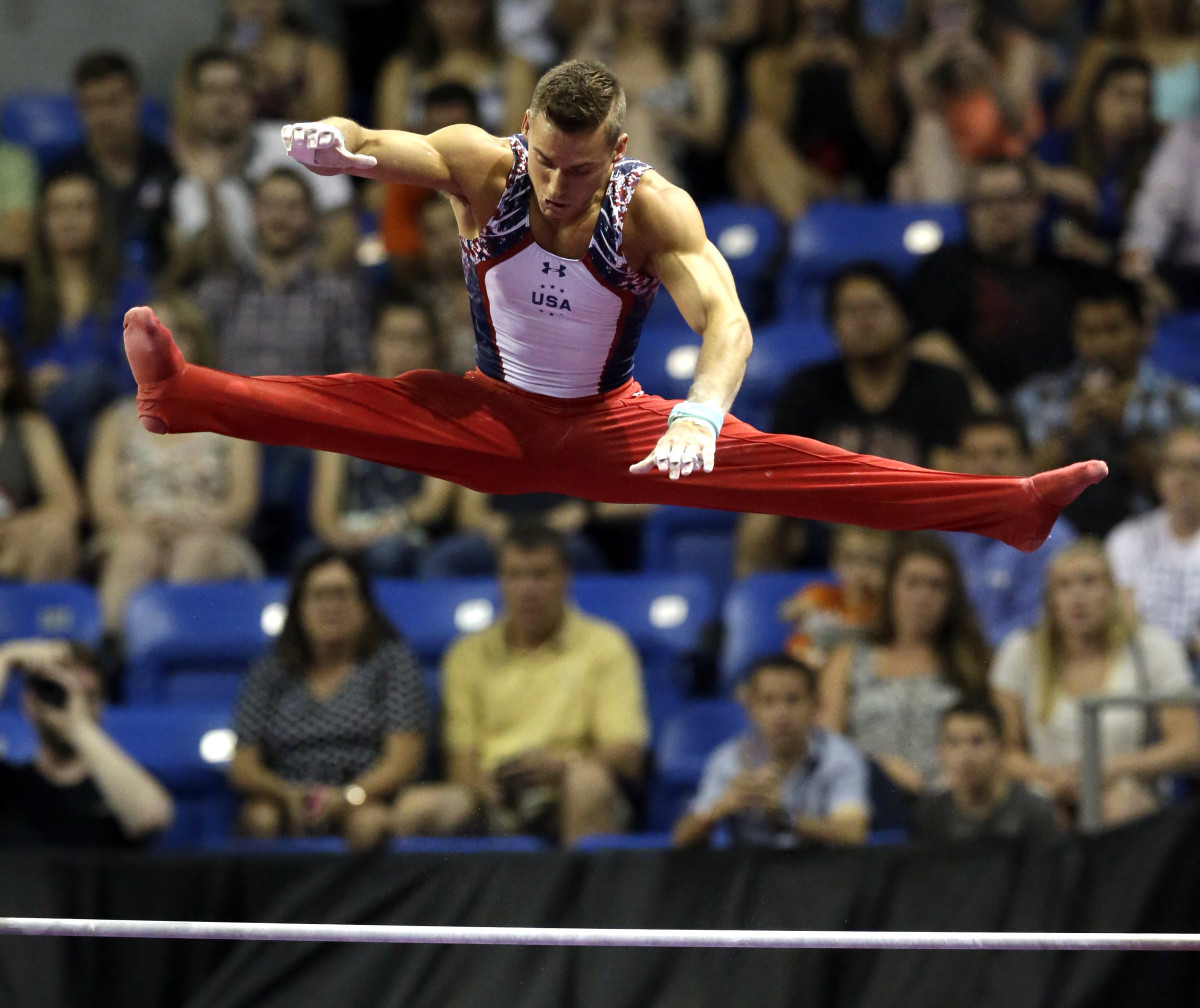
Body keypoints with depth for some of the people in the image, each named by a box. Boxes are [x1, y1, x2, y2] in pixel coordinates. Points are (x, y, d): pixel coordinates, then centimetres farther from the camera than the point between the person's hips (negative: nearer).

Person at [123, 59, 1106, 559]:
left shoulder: (655, 208, -23)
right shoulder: (482, 166, -19)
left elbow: (725, 316, -38)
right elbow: (388, 147, -38)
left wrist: (699, 415, -58)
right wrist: (338, 141, -64)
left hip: (608, 430, -2)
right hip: (491, 419, 2)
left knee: (776, 463, -20)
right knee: (352, 404, -27)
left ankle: (1010, 509, -29)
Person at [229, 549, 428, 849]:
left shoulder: (391, 661, 12)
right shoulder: (270, 673, 17)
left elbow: (405, 759, 1)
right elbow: (243, 767, 10)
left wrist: (349, 796, -18)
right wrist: (287, 794, -14)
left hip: (369, 798, -1)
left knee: (368, 822, -36)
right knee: (261, 819, -33)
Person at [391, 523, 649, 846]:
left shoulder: (603, 646, 8)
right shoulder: (470, 654, 16)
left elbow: (628, 755, -1)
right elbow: (459, 756, 12)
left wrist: (561, 765, -21)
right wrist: (477, 781, -13)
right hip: (493, 798, 2)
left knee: (589, 782, -39)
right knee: (414, 809, -30)